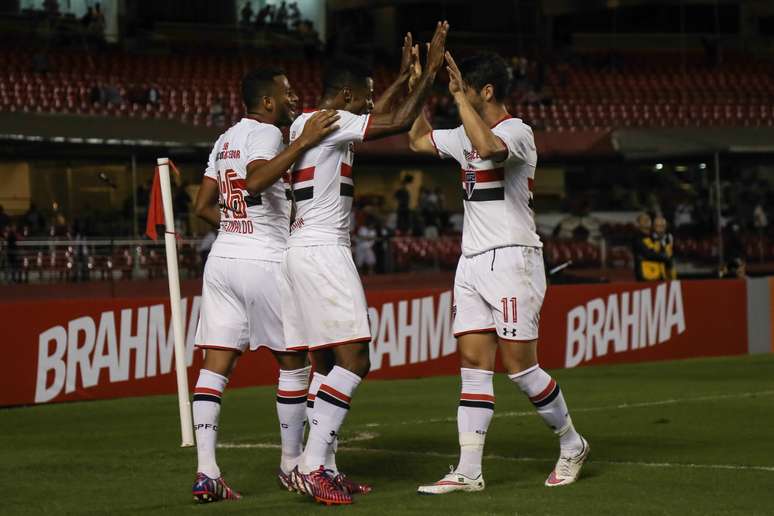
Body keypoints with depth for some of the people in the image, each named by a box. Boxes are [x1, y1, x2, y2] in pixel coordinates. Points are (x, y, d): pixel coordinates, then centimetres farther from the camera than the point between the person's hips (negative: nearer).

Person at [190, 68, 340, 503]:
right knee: (294, 362, 9)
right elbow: (256, 182, -28)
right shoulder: (266, 133, -8)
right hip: (264, 262, -7)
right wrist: (303, 143, -28)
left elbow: (203, 206, 20)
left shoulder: (226, 140, 17)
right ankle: (291, 463, 17)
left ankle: (206, 472, -9)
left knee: (216, 365, -1)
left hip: (222, 256, 7)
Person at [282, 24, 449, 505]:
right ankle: (313, 465, -16)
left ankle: (324, 468, 10)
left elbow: (378, 119, 34)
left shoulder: (307, 123, 18)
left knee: (327, 364, 11)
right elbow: (398, 123, -15)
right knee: (354, 360, -12)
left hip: (304, 251, 10)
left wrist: (405, 77, 38)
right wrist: (431, 72, -6)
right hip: (322, 252, -10)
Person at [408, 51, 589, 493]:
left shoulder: (516, 131, -11)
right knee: (474, 365, 0)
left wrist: (460, 95, -28)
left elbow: (488, 147, -34)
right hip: (472, 262, 8)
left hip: (512, 258, -8)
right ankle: (469, 472, -4)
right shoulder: (465, 136, 15)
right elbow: (418, 140, 29)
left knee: (519, 365, -5)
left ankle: (572, 444, 15)